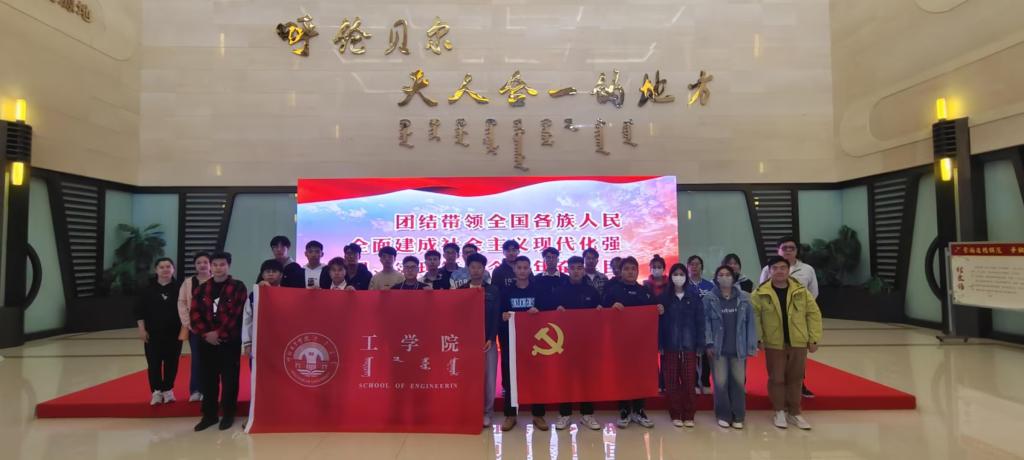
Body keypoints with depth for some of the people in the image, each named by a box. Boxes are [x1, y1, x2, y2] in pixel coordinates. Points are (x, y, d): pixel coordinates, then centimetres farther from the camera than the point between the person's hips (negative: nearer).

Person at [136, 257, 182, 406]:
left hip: (174, 333, 0)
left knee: (171, 363, 6)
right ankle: (156, 391, 14)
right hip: (153, 334, 0)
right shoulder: (149, 289, -1)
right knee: (154, 363, 3)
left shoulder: (179, 288, -3)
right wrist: (142, 329, -4)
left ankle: (168, 389, 21)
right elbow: (139, 310, 2)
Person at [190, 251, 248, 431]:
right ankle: (209, 415, 23)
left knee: (229, 379, 4)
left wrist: (219, 333, -15)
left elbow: (236, 314, -12)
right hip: (207, 341, 4)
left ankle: (228, 414, 16)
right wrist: (206, 333, -10)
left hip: (230, 341, -4)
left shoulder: (238, 287, -6)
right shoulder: (203, 288, 8)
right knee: (208, 379, 11)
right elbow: (194, 312, 2)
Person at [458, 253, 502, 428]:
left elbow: (496, 317, 1)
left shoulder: (494, 291, 6)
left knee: (488, 378, 1)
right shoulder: (460, 290, 7)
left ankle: (487, 412, 14)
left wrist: (491, 339, -9)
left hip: (487, 341, 0)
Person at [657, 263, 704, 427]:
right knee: (671, 382, 5)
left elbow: (700, 321, 1)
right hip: (670, 345, 0)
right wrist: (659, 344, -5)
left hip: (689, 345, 0)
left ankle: (689, 415, 14)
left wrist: (700, 345, -4)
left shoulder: (694, 295, 2)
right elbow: (659, 321, 1)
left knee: (689, 381, 1)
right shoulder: (664, 297, 2)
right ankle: (675, 415, 17)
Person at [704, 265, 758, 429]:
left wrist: (752, 346, -3)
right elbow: (706, 322, -4)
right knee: (721, 383, 3)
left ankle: (738, 416, 21)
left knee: (739, 382, 7)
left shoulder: (744, 298, 2)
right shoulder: (709, 298, -1)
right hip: (718, 348, -1)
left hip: (738, 348, 1)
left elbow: (750, 322, 1)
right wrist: (709, 343, -12)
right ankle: (723, 415, 19)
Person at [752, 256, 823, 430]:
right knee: (776, 379, 7)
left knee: (795, 379, 12)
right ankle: (780, 412, 23)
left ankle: (794, 413, 27)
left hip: (798, 343, 2)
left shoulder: (801, 291, -1)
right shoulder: (760, 293, -8)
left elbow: (814, 314, 2)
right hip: (774, 344, -2)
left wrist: (814, 339, -2)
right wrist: (758, 338, -12)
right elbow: (753, 317, -7)